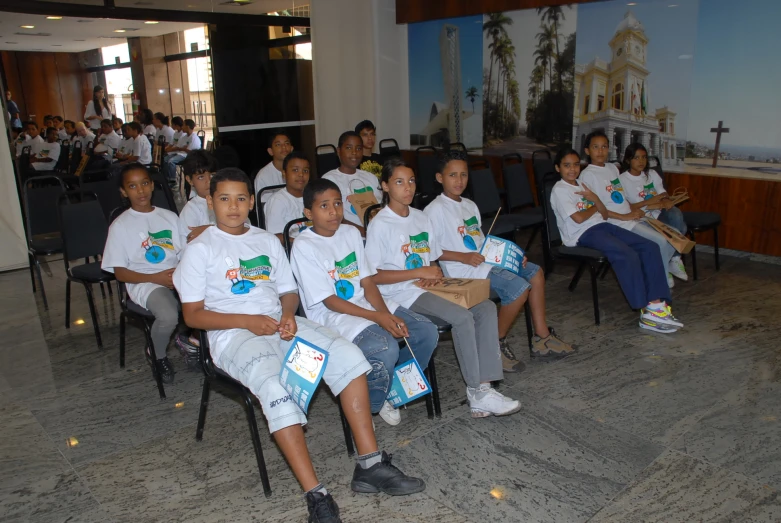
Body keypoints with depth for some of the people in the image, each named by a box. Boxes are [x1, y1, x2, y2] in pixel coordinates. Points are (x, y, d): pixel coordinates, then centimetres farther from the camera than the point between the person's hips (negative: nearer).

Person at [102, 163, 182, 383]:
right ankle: (159, 356, 1)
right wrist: (157, 278, -14)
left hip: (178, 277, 4)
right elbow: (120, 272, 0)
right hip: (144, 282, -3)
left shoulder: (170, 217, 14)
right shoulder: (120, 225, 3)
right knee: (168, 316, -35)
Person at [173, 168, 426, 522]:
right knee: (275, 385, -35)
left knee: (348, 355, -17)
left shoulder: (268, 241, 18)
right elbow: (193, 315, -3)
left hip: (279, 324, 5)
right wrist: (248, 321, -15)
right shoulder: (200, 250, 3)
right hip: (232, 335, -5)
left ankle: (369, 465, -12)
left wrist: (287, 314, -5)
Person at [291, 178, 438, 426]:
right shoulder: (304, 246, -12)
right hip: (332, 316, -7)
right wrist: (377, 317, -21)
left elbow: (367, 282, 4)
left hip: (366, 304, 7)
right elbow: (330, 301, -15)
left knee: (428, 333, -7)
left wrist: (388, 314, -14)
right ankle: (368, 405, 0)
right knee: (386, 349, -32)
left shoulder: (351, 233, 7)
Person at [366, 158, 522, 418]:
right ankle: (477, 393, -14)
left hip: (426, 287, 7)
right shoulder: (380, 224, -7)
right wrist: (420, 272, -15)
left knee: (486, 307, -14)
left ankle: (484, 387, -18)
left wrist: (433, 274, -5)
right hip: (401, 293, -7)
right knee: (462, 317, -27)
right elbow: (373, 276, -12)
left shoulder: (421, 218, 15)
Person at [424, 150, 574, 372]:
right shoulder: (436, 210, -11)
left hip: (484, 260, 10)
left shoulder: (470, 205, 17)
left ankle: (541, 338, 8)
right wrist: (464, 257, -23)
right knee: (519, 286, -23)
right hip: (461, 269, -10)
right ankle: (498, 344, -5)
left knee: (535, 272, 4)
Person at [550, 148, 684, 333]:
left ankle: (657, 304, -17)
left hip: (603, 226, 9)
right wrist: (595, 207, 3)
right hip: (583, 234, -9)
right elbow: (578, 218, -16)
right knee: (628, 255, -30)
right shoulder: (559, 190, -3)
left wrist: (595, 199, -2)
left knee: (650, 247, -10)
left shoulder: (583, 184, 21)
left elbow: (605, 215, 17)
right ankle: (647, 313, -23)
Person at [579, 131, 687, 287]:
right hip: (618, 223, -8)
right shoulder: (588, 174, -11)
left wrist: (635, 210, 0)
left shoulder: (613, 168, 14)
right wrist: (625, 216, -16)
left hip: (633, 218, 8)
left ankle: (668, 263, 23)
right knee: (661, 241, -17)